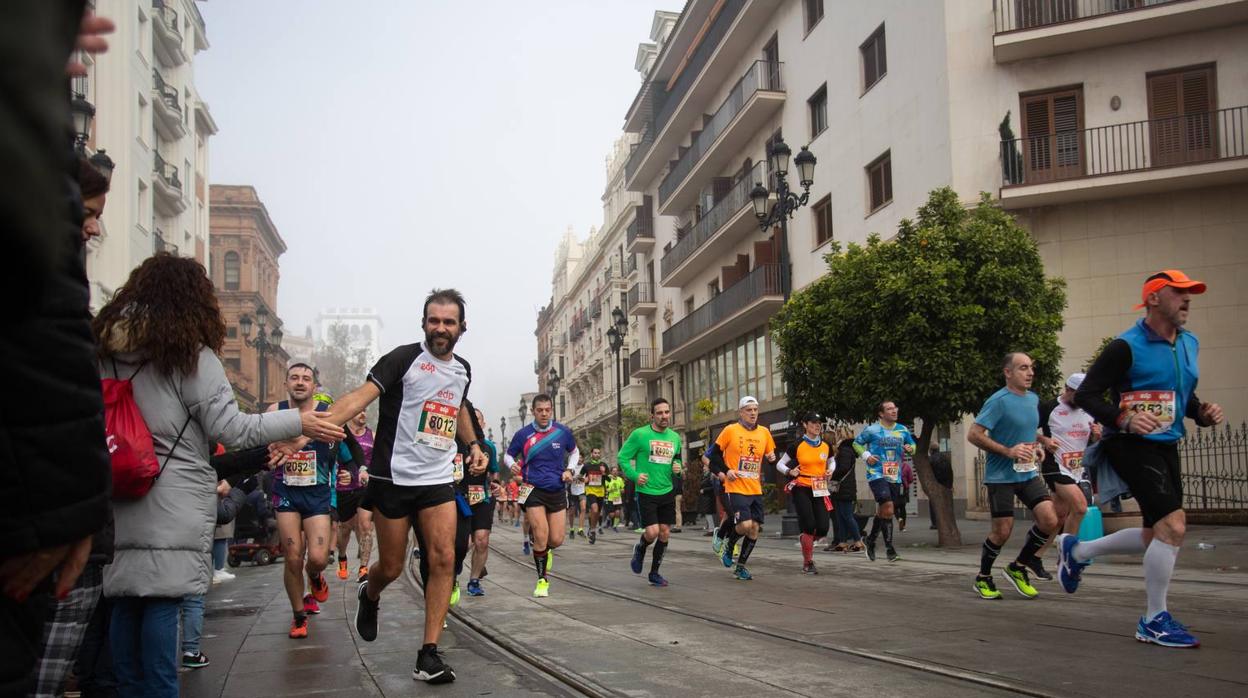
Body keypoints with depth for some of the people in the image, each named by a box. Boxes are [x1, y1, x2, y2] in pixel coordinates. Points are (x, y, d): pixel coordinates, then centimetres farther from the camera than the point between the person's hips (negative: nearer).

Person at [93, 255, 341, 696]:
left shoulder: (104, 348, 9)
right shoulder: (189, 354, -9)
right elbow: (230, 428, -10)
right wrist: (298, 422, -3)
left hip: (117, 494, 6)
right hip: (174, 499, -6)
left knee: (125, 602, 11)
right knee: (163, 601, -2)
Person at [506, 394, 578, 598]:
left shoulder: (563, 432, 0)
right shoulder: (523, 434, -5)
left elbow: (574, 453, 17)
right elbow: (508, 455, 9)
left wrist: (569, 470, -1)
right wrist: (512, 465, -14)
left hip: (557, 491, 2)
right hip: (534, 491, -2)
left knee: (556, 540, 0)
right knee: (541, 537, -11)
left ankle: (544, 550, 38)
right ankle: (542, 580, 7)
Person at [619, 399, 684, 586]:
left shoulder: (675, 437, 8)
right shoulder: (640, 434, -8)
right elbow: (622, 457, -3)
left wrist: (678, 467, 1)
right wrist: (635, 475, -16)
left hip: (667, 492, 5)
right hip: (646, 492, -5)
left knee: (665, 533, 5)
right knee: (652, 532, -14)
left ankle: (654, 572, 21)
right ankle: (639, 550, 21)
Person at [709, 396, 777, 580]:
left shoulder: (764, 432, 8)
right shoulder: (730, 430, -5)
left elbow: (769, 454, 21)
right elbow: (715, 454, 3)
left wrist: (771, 458, -2)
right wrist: (726, 471, -10)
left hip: (756, 489, 5)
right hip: (736, 488, -5)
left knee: (754, 529, 4)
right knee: (745, 525, -19)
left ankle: (741, 567, 19)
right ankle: (729, 546, 13)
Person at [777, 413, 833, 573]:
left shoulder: (826, 446, 6)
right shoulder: (797, 446, -5)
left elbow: (832, 461, 25)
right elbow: (780, 464, 3)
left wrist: (830, 471, 4)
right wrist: (789, 472, -17)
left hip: (819, 490, 4)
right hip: (802, 489, -4)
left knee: (823, 529, -5)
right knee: (809, 526, -13)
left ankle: (804, 539, 30)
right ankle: (808, 563, 4)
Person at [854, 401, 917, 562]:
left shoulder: (903, 430, 8)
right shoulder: (872, 430, -4)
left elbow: (912, 444, 21)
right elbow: (857, 443, 8)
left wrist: (910, 448, -3)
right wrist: (866, 456, -7)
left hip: (895, 477, 5)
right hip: (877, 475, -5)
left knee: (882, 512, 13)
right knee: (888, 510, -18)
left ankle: (871, 540, 35)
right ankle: (889, 549, -13)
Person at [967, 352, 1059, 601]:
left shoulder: (1034, 399, 8)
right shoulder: (998, 401, -15)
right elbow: (974, 435, -19)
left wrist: (1036, 447, 9)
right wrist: (1008, 451, -23)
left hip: (1029, 473, 7)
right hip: (1001, 476, -6)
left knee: (1050, 521, -7)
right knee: (1002, 532, -2)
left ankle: (1018, 568, 14)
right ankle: (983, 578, 21)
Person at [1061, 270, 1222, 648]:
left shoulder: (1189, 343, 10)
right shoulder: (1127, 346, -14)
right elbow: (1085, 395, -13)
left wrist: (1201, 413, 2)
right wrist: (1124, 419, -28)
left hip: (1166, 447, 9)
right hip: (1132, 446, -9)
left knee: (1157, 537, 13)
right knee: (1174, 525, -17)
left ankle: (1076, 551, 33)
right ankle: (1155, 620, -2)